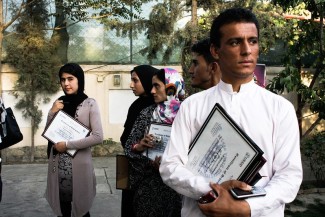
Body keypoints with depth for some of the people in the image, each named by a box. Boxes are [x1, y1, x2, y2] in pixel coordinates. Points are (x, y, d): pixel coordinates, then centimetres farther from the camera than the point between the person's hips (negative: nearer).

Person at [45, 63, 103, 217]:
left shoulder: (90, 104, -7)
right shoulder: (58, 103, 7)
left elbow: (98, 137, -14)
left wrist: (67, 144, -15)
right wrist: (52, 113, -6)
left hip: (79, 165, -4)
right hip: (58, 165, 4)